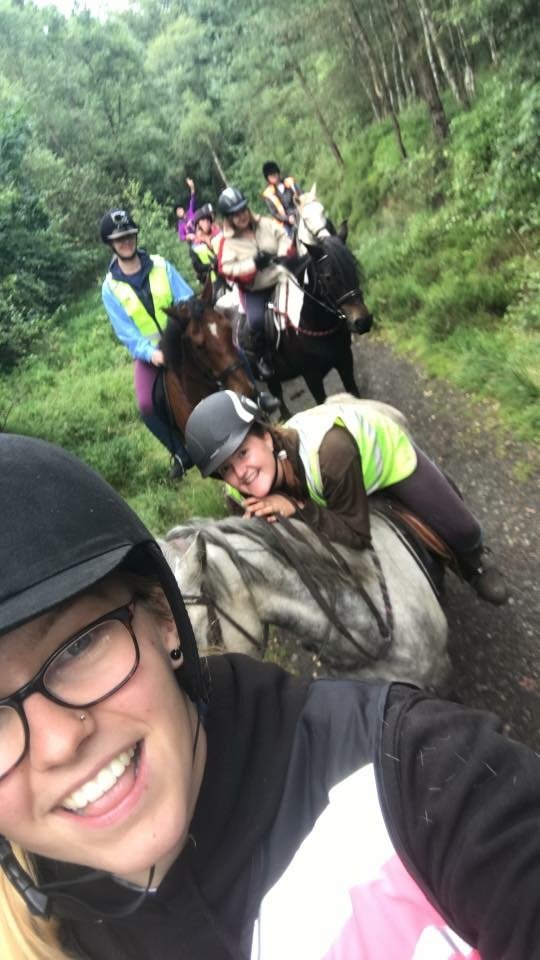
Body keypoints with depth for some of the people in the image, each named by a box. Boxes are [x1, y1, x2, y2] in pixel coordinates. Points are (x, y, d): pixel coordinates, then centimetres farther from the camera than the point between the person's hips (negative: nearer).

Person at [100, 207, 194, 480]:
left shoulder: (161, 266, -1)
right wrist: (150, 353, -29)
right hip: (148, 353, -1)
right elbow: (126, 332, -10)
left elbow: (188, 301, -6)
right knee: (146, 405, -24)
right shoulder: (111, 288, -5)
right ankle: (182, 452, 0)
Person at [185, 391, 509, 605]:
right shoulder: (243, 493, -32)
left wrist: (297, 507, -48)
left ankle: (475, 564, 44)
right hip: (334, 481, 4)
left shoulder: (328, 451, -51)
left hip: (384, 444, -3)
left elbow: (357, 534, -38)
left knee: (462, 530, 4)